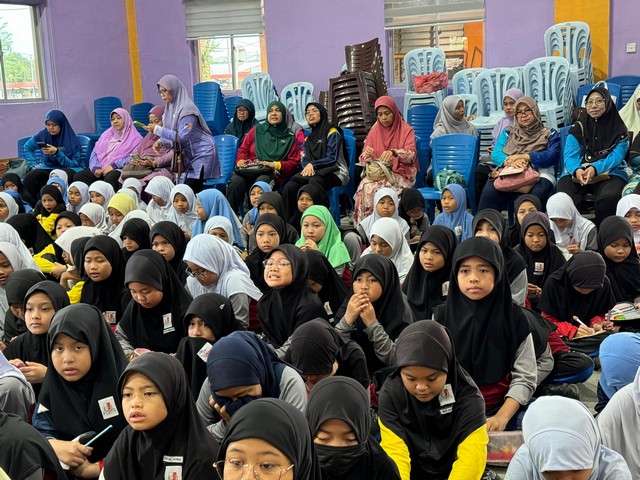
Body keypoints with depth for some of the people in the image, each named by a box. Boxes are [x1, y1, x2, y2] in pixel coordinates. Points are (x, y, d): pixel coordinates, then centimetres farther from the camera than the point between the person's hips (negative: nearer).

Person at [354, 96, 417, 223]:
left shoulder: (406, 130, 3)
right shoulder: (374, 131, 13)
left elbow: (411, 155, -11)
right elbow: (363, 160, 10)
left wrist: (393, 153, -30)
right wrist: (367, 154, -15)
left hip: (400, 172, -3)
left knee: (385, 187, -34)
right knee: (366, 186, -30)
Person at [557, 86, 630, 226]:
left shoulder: (619, 130, 9)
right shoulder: (578, 128, 12)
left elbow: (616, 157, -3)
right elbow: (570, 156, 1)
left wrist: (595, 168, -23)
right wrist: (577, 170, -23)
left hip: (609, 173, -1)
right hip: (576, 173, 1)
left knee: (609, 197, -36)